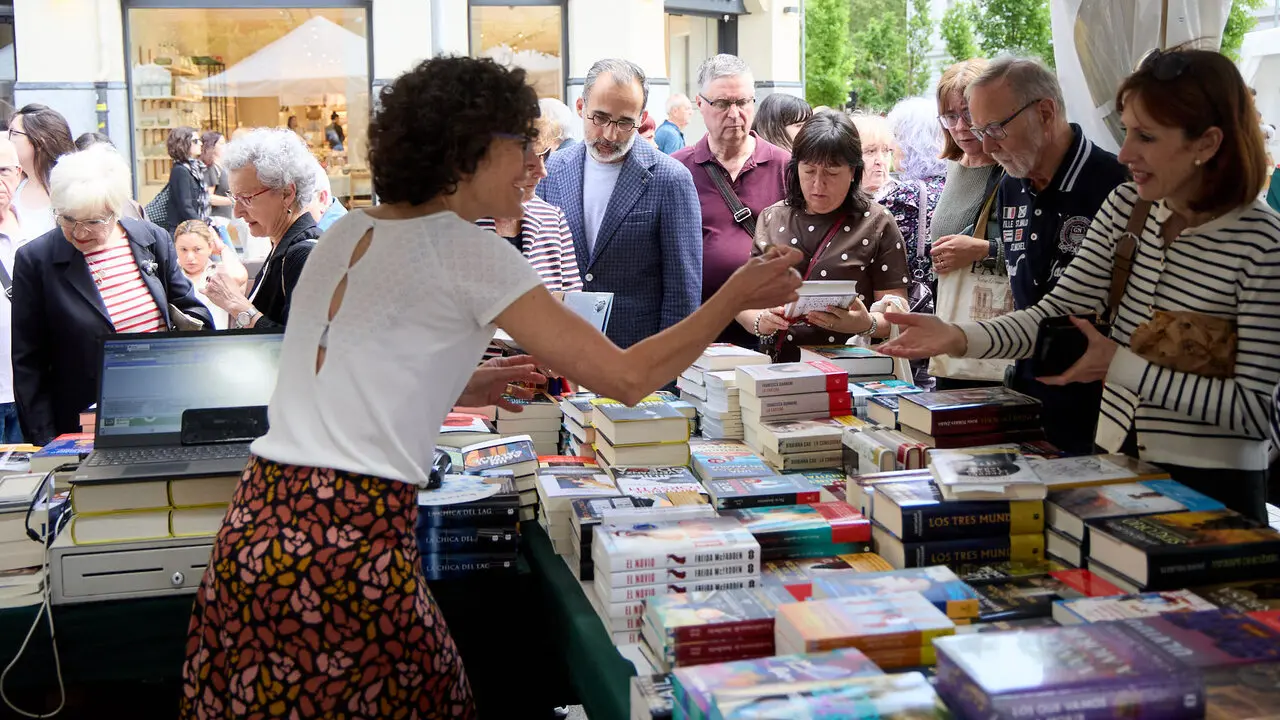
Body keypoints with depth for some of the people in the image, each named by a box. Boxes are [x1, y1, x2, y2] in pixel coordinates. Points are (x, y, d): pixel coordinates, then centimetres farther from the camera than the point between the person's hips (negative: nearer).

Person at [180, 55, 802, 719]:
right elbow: (628, 377, -8)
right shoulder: (465, 250, -7)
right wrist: (736, 297, 4)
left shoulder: (346, 234, 15)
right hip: (350, 546, -8)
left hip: (256, 527, 8)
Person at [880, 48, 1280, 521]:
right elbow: (1059, 312, -5)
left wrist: (1120, 365, -22)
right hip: (1117, 461, 6)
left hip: (1210, 486, -6)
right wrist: (960, 338, -21)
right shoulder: (1126, 206, -1)